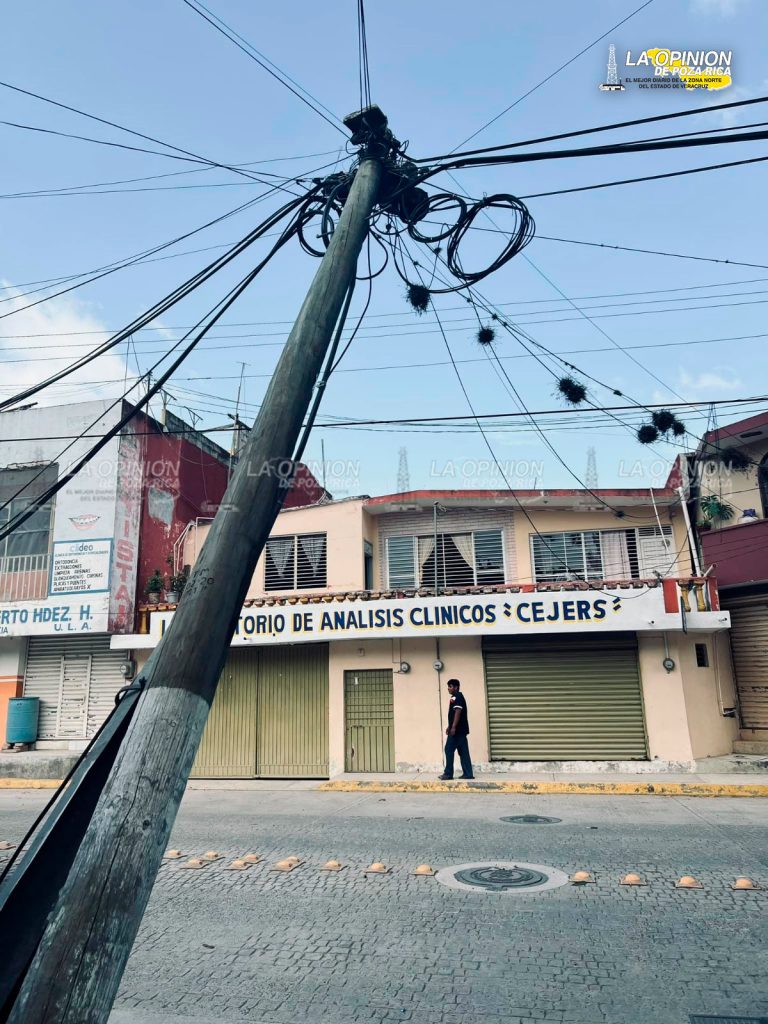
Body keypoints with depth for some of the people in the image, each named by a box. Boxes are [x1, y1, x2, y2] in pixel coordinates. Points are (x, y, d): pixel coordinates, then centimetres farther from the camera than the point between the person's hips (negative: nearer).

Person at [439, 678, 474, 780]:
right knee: (463, 751, 7)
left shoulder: (457, 697, -11)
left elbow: (458, 712, -21)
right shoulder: (456, 697, 19)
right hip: (460, 729, 10)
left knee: (449, 750, -6)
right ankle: (468, 773, 6)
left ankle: (448, 773, -3)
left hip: (457, 729, -10)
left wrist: (453, 727, -24)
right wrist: (450, 727, 23)